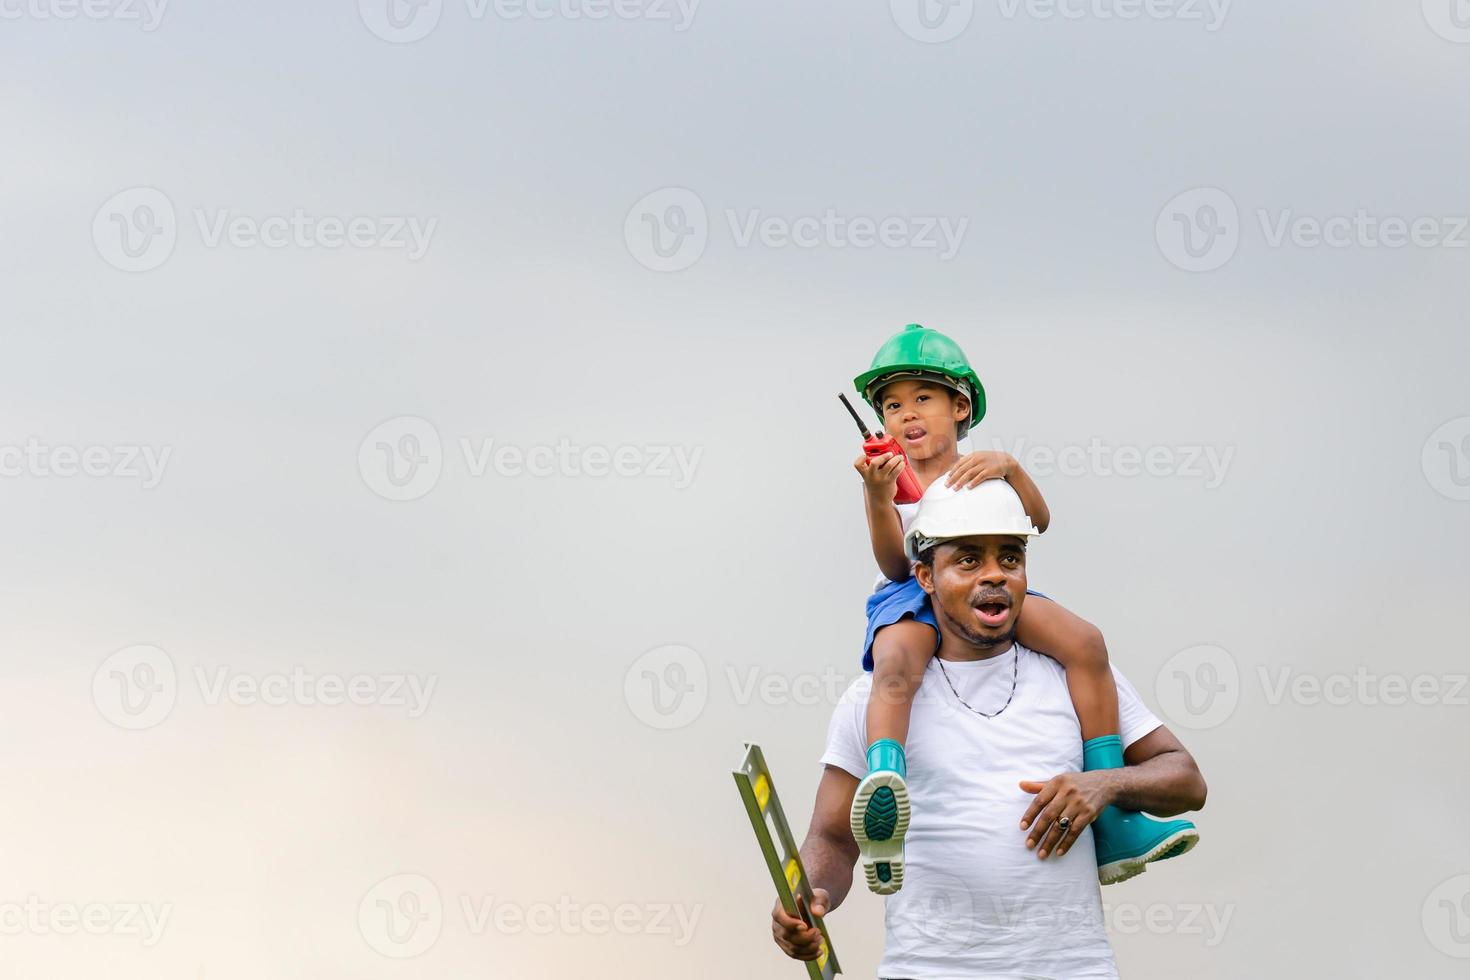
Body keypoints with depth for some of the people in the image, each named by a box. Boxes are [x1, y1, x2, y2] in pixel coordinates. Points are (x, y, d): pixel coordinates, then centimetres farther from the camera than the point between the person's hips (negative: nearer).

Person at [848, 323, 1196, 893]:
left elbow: (1039, 520, -2)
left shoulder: (981, 474, 15)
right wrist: (878, 499, -19)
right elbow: (895, 565, -2)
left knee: (1084, 642, -24)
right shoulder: (888, 481, 11)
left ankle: (1109, 825, -26)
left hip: (991, 596, 2)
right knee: (896, 664, -39)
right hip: (914, 597, -2)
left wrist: (1009, 467, -21)